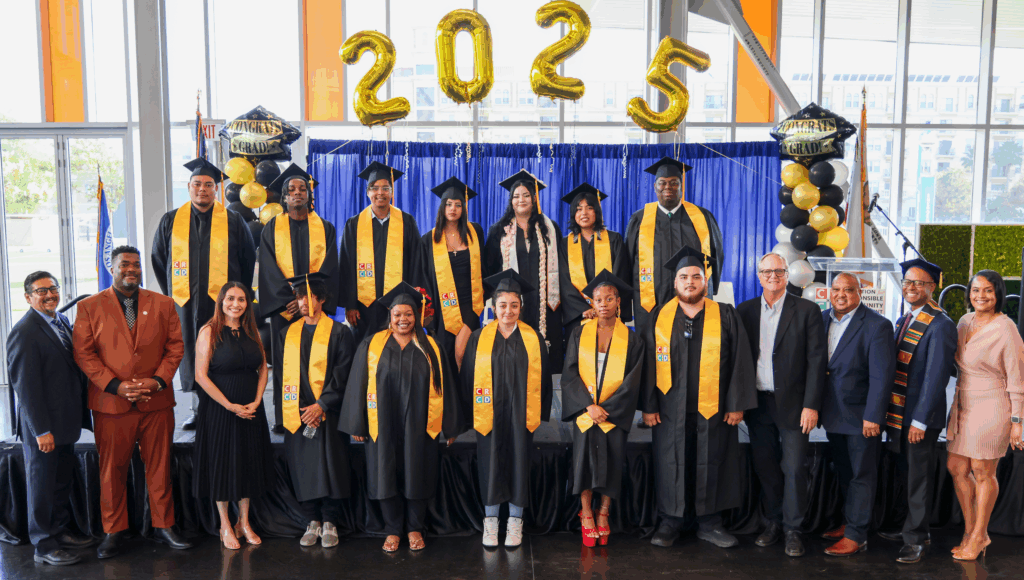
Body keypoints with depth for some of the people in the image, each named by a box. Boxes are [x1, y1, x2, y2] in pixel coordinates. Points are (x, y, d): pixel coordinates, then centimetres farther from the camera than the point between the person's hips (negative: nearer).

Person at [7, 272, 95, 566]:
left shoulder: (62, 321, 9)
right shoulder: (24, 333, -18)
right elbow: (26, 386, -19)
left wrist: (79, 414, 11)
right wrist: (42, 431, -19)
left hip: (65, 421, 8)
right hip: (43, 426, -8)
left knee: (63, 481, 19)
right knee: (42, 484, 6)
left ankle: (60, 531, 34)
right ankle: (44, 547, 18)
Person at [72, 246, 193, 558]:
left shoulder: (163, 304, 8)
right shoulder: (89, 307, 3)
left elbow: (175, 346, 6)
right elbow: (83, 354, -2)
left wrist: (158, 380, -9)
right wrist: (116, 386, -13)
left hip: (156, 402, 1)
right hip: (111, 403, -1)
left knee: (159, 467, 9)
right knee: (112, 470, 6)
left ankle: (163, 525, 22)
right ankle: (114, 531, 21)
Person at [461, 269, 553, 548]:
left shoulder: (533, 338, 3)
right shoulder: (479, 338, 3)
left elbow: (542, 378, 6)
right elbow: (467, 378, 5)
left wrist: (540, 415, 1)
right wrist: (471, 414, 1)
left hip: (520, 414, 0)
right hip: (490, 414, 0)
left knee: (519, 462, 6)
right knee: (491, 464, 5)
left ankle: (515, 522, 20)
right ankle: (490, 521, 20)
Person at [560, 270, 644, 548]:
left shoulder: (631, 339, 1)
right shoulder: (579, 334, 3)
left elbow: (632, 381, -4)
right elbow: (570, 373, -2)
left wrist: (604, 408, -12)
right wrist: (589, 406, -13)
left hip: (615, 413, 0)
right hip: (584, 411, 0)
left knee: (612, 464, -2)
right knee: (585, 460, -4)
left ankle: (603, 515, 15)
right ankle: (586, 516, 10)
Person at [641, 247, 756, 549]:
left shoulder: (725, 316, 3)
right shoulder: (659, 317, 4)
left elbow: (740, 362, 1)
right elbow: (648, 363, 2)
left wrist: (737, 404, -5)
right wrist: (648, 405, -3)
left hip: (713, 408, 0)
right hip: (670, 408, 0)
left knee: (711, 465, 7)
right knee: (672, 465, 6)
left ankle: (709, 522, 21)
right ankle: (671, 521, 20)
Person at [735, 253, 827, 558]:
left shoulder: (807, 310, -1)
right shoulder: (745, 311, 8)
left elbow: (817, 360, -5)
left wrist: (811, 405, -11)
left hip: (793, 404, -3)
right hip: (757, 403, 3)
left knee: (794, 469, 1)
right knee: (764, 466, 10)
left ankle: (792, 529, 14)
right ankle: (773, 522, 25)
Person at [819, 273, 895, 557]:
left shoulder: (877, 325, -14)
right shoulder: (822, 319, 5)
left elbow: (882, 375, -16)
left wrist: (873, 417, -19)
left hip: (861, 416, -6)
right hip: (832, 414, 6)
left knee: (861, 476, 5)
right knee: (844, 472, 18)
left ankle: (856, 535, 12)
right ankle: (848, 522, 32)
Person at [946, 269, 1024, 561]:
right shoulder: (965, 322, 7)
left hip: (991, 408, -7)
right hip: (962, 406, 7)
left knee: (982, 473, 4)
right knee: (956, 467, 10)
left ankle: (979, 536, 19)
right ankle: (970, 529, 27)